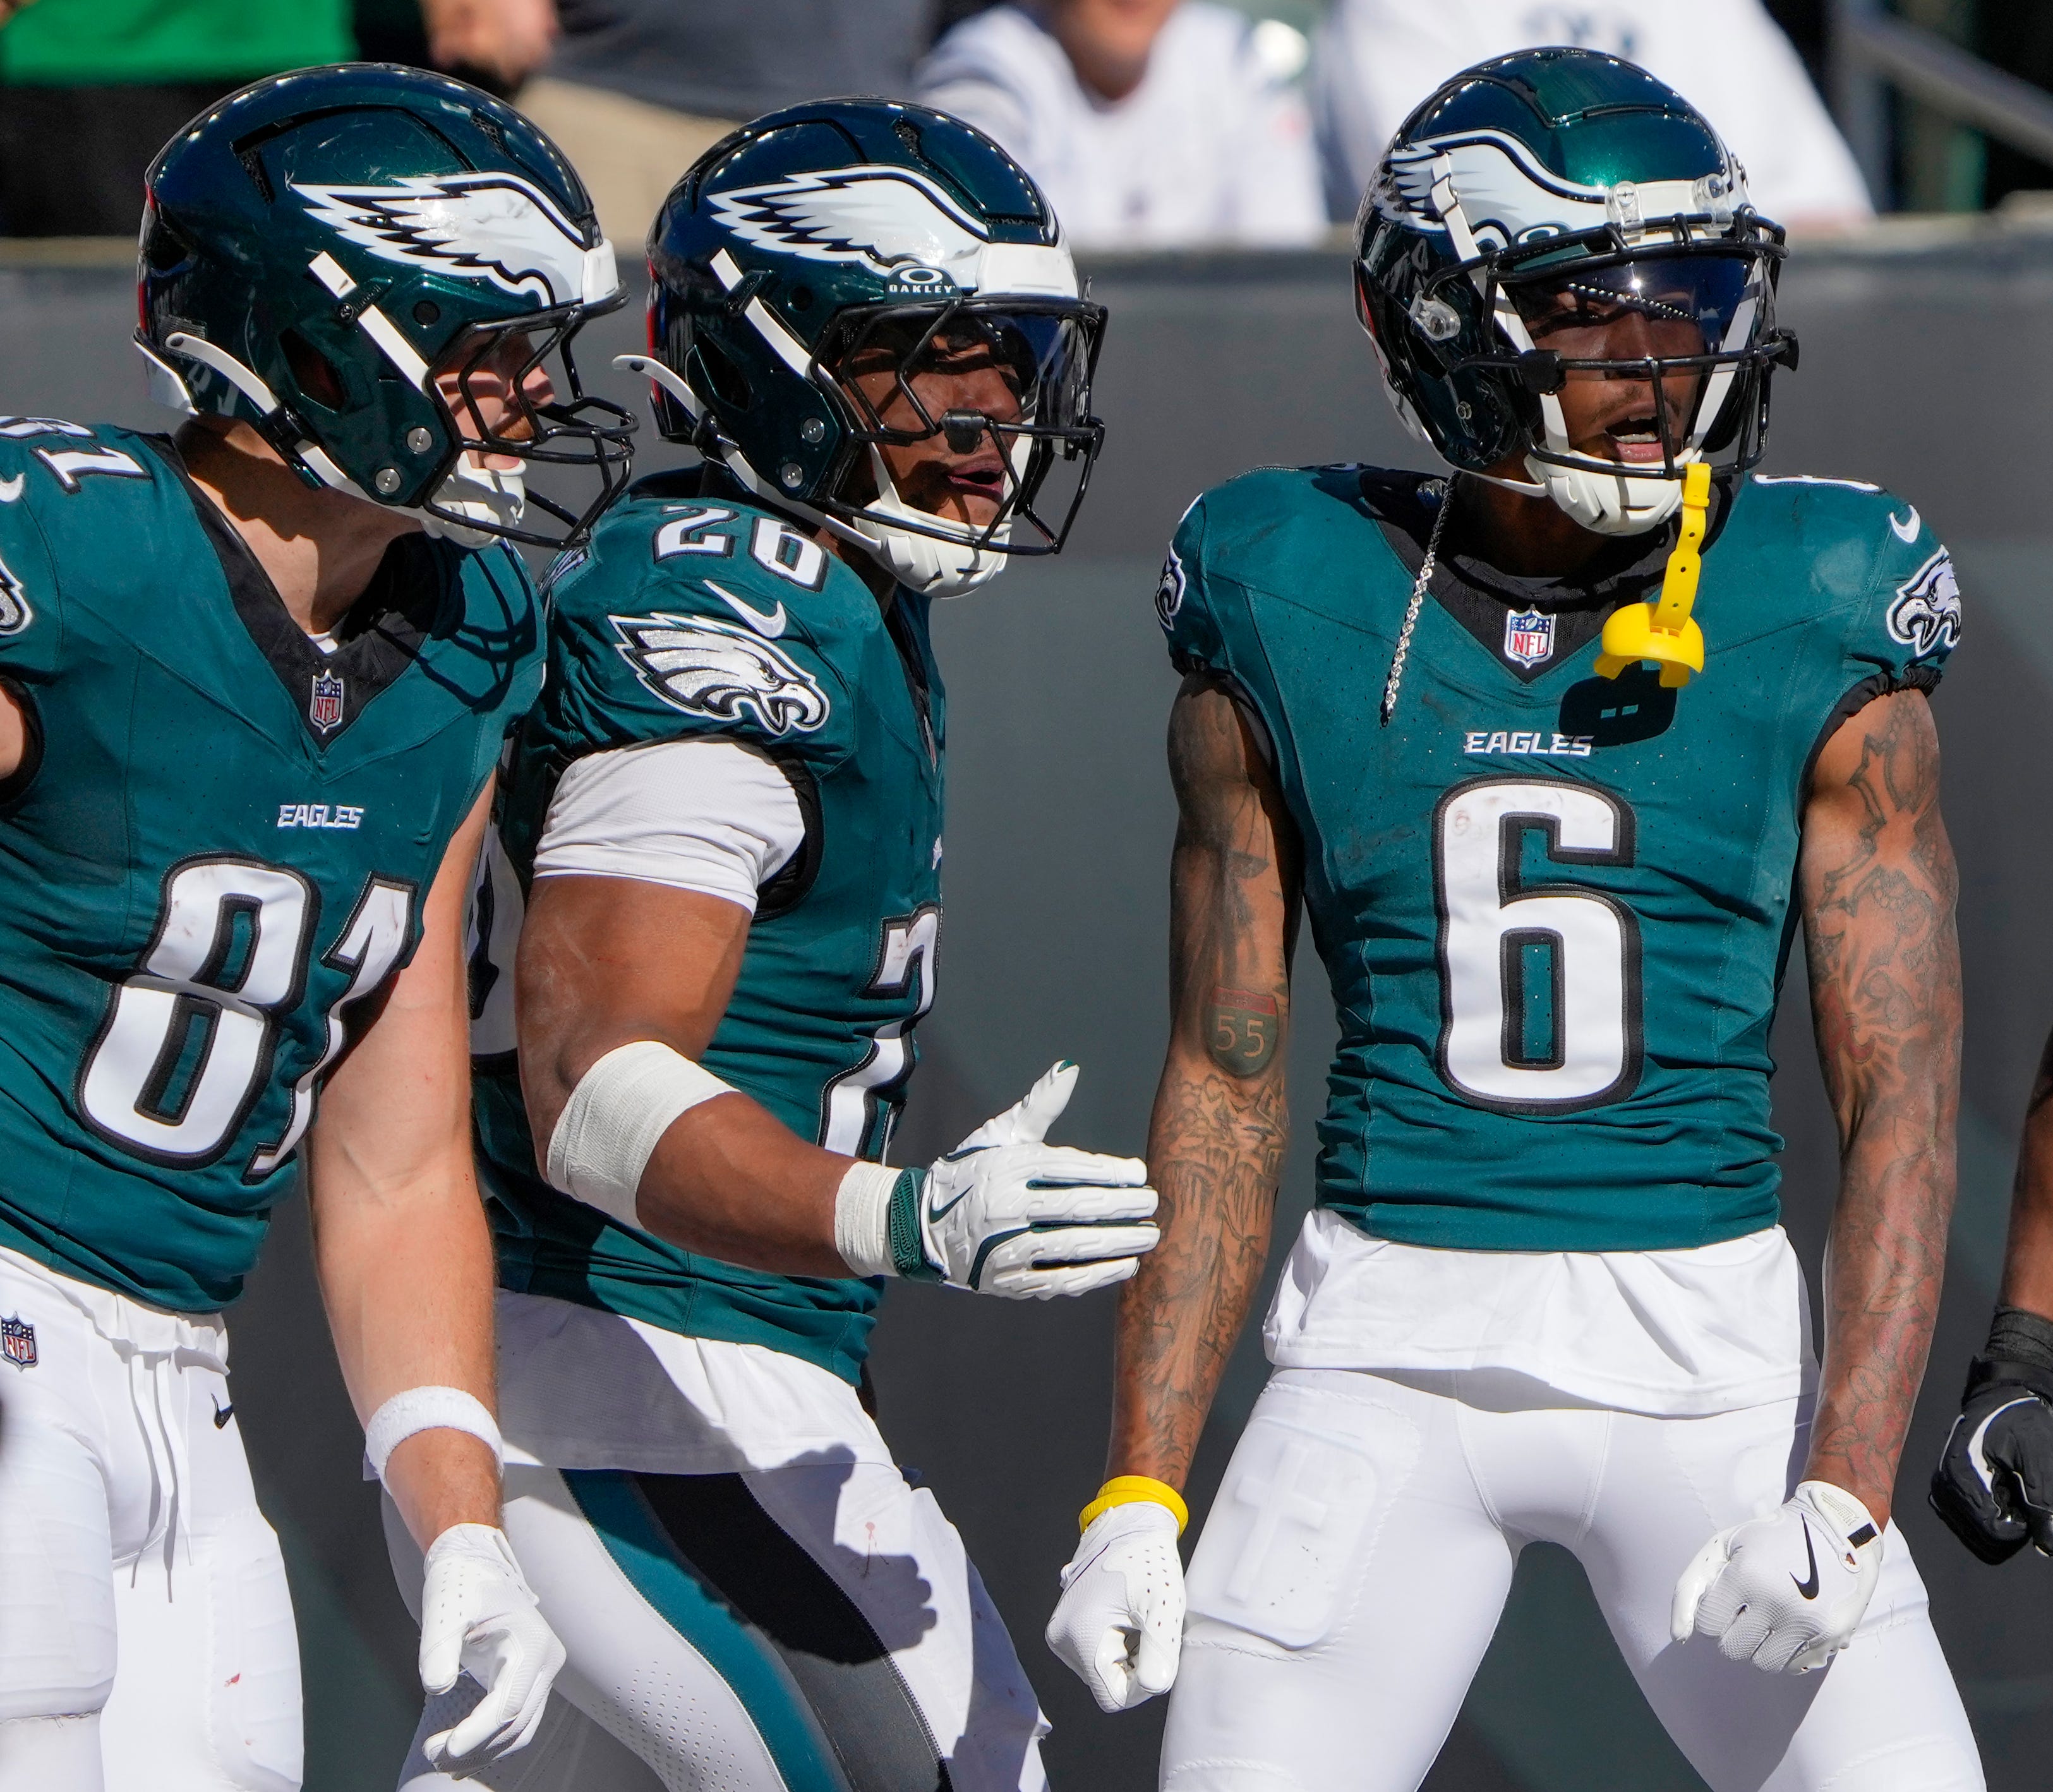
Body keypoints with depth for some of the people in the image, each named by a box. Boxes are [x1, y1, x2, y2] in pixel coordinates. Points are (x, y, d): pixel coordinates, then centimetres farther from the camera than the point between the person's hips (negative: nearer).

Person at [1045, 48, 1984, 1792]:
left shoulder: (1812, 620, -1)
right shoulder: (1296, 616, 2)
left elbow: (1903, 1102, -3)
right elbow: (1226, 1079, 7)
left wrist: (1847, 1485, -15)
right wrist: (1139, 1492, 3)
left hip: (1713, 1358, 0)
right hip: (1389, 1361, 1)